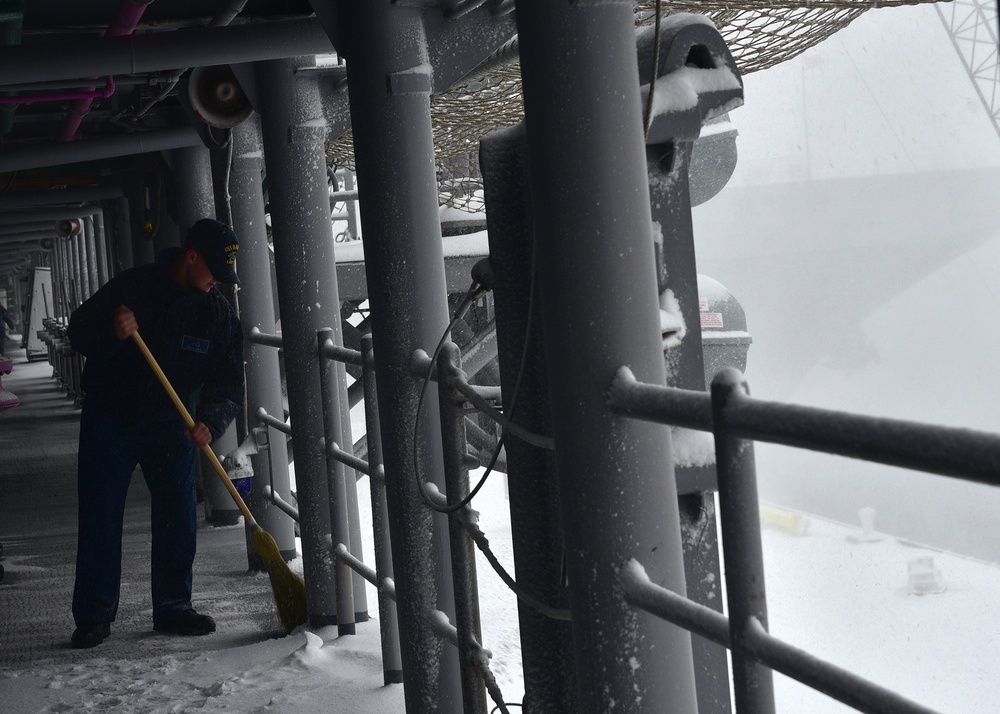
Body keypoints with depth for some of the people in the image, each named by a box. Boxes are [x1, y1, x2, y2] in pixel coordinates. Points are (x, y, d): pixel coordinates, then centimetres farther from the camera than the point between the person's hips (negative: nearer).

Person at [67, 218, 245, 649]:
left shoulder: (218, 314, -4)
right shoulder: (133, 287, -13)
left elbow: (229, 386, -5)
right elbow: (78, 334, -9)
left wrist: (210, 423, -23)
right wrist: (111, 333, -30)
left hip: (171, 426, 3)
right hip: (110, 422, -3)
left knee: (178, 518, 3)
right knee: (99, 517, -1)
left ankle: (173, 608, 16)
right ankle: (93, 617, 6)